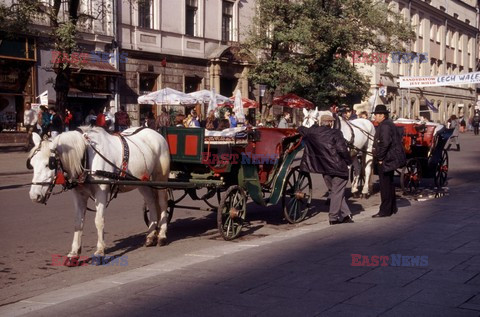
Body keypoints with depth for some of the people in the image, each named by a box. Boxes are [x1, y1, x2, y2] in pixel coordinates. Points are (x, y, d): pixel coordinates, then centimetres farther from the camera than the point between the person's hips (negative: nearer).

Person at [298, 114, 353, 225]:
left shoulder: (312, 132, 2)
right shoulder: (335, 133, -13)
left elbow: (301, 129, 19)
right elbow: (342, 149, -19)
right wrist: (348, 161, -3)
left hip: (324, 167, 6)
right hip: (338, 166, -6)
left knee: (334, 191, 18)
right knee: (337, 191, 5)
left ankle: (345, 214, 21)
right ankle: (334, 217, 7)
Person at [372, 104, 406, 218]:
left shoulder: (384, 126, -17)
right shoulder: (389, 124, 15)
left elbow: (385, 143, -27)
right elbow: (398, 138, 22)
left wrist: (379, 158, -18)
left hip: (385, 161, -11)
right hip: (391, 158, 11)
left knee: (385, 185, -6)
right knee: (389, 183, 18)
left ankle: (385, 210, -1)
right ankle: (392, 208, 28)